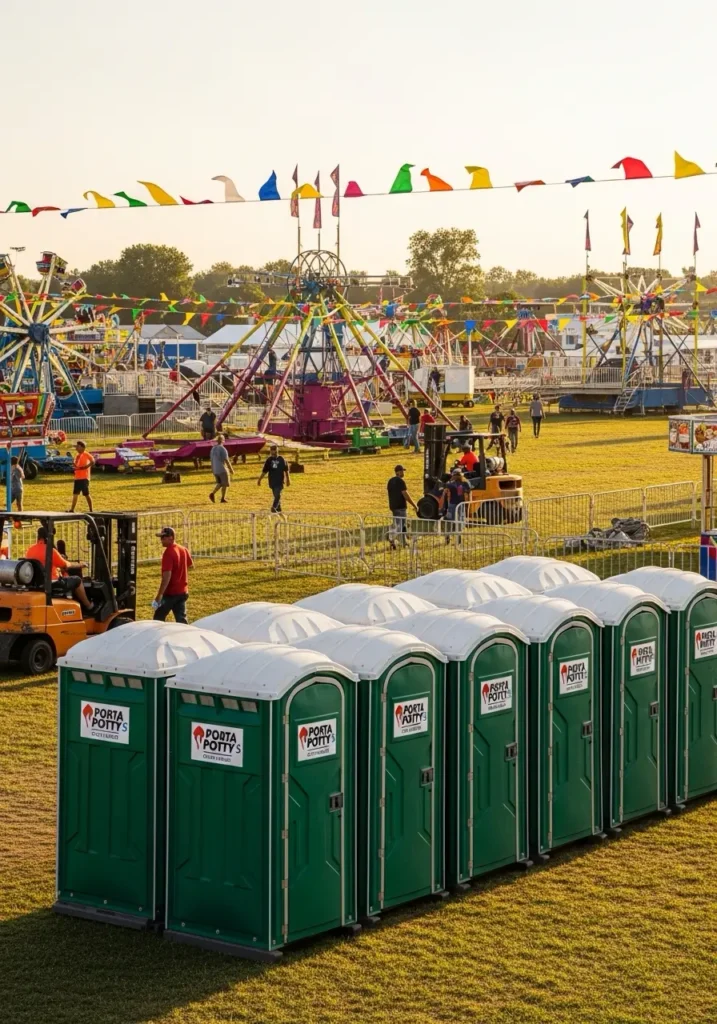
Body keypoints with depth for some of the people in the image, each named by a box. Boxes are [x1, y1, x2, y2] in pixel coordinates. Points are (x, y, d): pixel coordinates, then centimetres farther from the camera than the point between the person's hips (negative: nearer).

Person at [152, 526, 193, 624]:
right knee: (181, 620, 9)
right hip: (183, 592, 8)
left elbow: (167, 576, -26)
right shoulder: (183, 550, 6)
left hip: (171, 593, -8)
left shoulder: (168, 553, -19)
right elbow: (190, 565, 23)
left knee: (158, 619, 3)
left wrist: (158, 597, -27)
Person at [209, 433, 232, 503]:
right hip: (223, 469, -6)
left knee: (220, 484, 17)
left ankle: (212, 493, -4)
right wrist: (231, 469, -9)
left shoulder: (213, 449, 7)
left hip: (215, 470, 7)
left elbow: (212, 460, 12)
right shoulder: (222, 449, -15)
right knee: (225, 484, 7)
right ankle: (223, 498, 8)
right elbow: (226, 460, -16)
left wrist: (213, 470, 20)